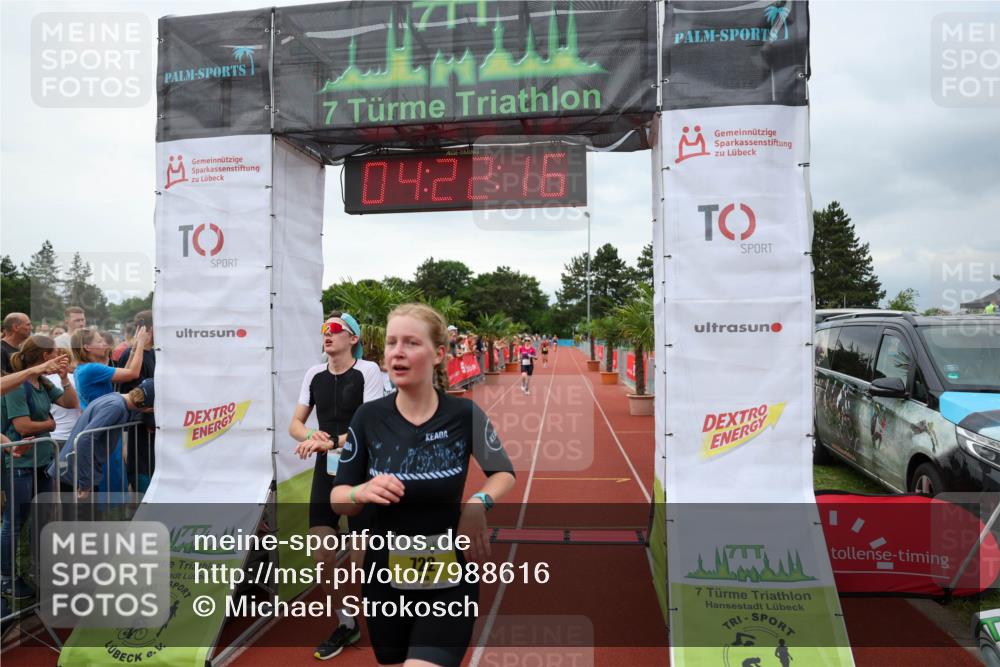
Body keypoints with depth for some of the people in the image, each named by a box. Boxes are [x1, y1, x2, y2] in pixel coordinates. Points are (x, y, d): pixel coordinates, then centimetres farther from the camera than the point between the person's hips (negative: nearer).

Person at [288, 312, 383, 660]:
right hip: (326, 470, 5)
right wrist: (311, 436, -16)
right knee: (322, 554, 4)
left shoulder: (367, 370, -11)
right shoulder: (314, 374, 5)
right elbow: (295, 424, 7)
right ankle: (346, 623, 26)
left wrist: (331, 442, -30)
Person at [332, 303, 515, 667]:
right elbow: (338, 499, -2)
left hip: (449, 581, -2)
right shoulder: (369, 416, -9)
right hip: (385, 579, 2)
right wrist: (362, 492, -23)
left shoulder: (465, 414, -12)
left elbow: (504, 473, 4)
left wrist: (478, 502, -15)